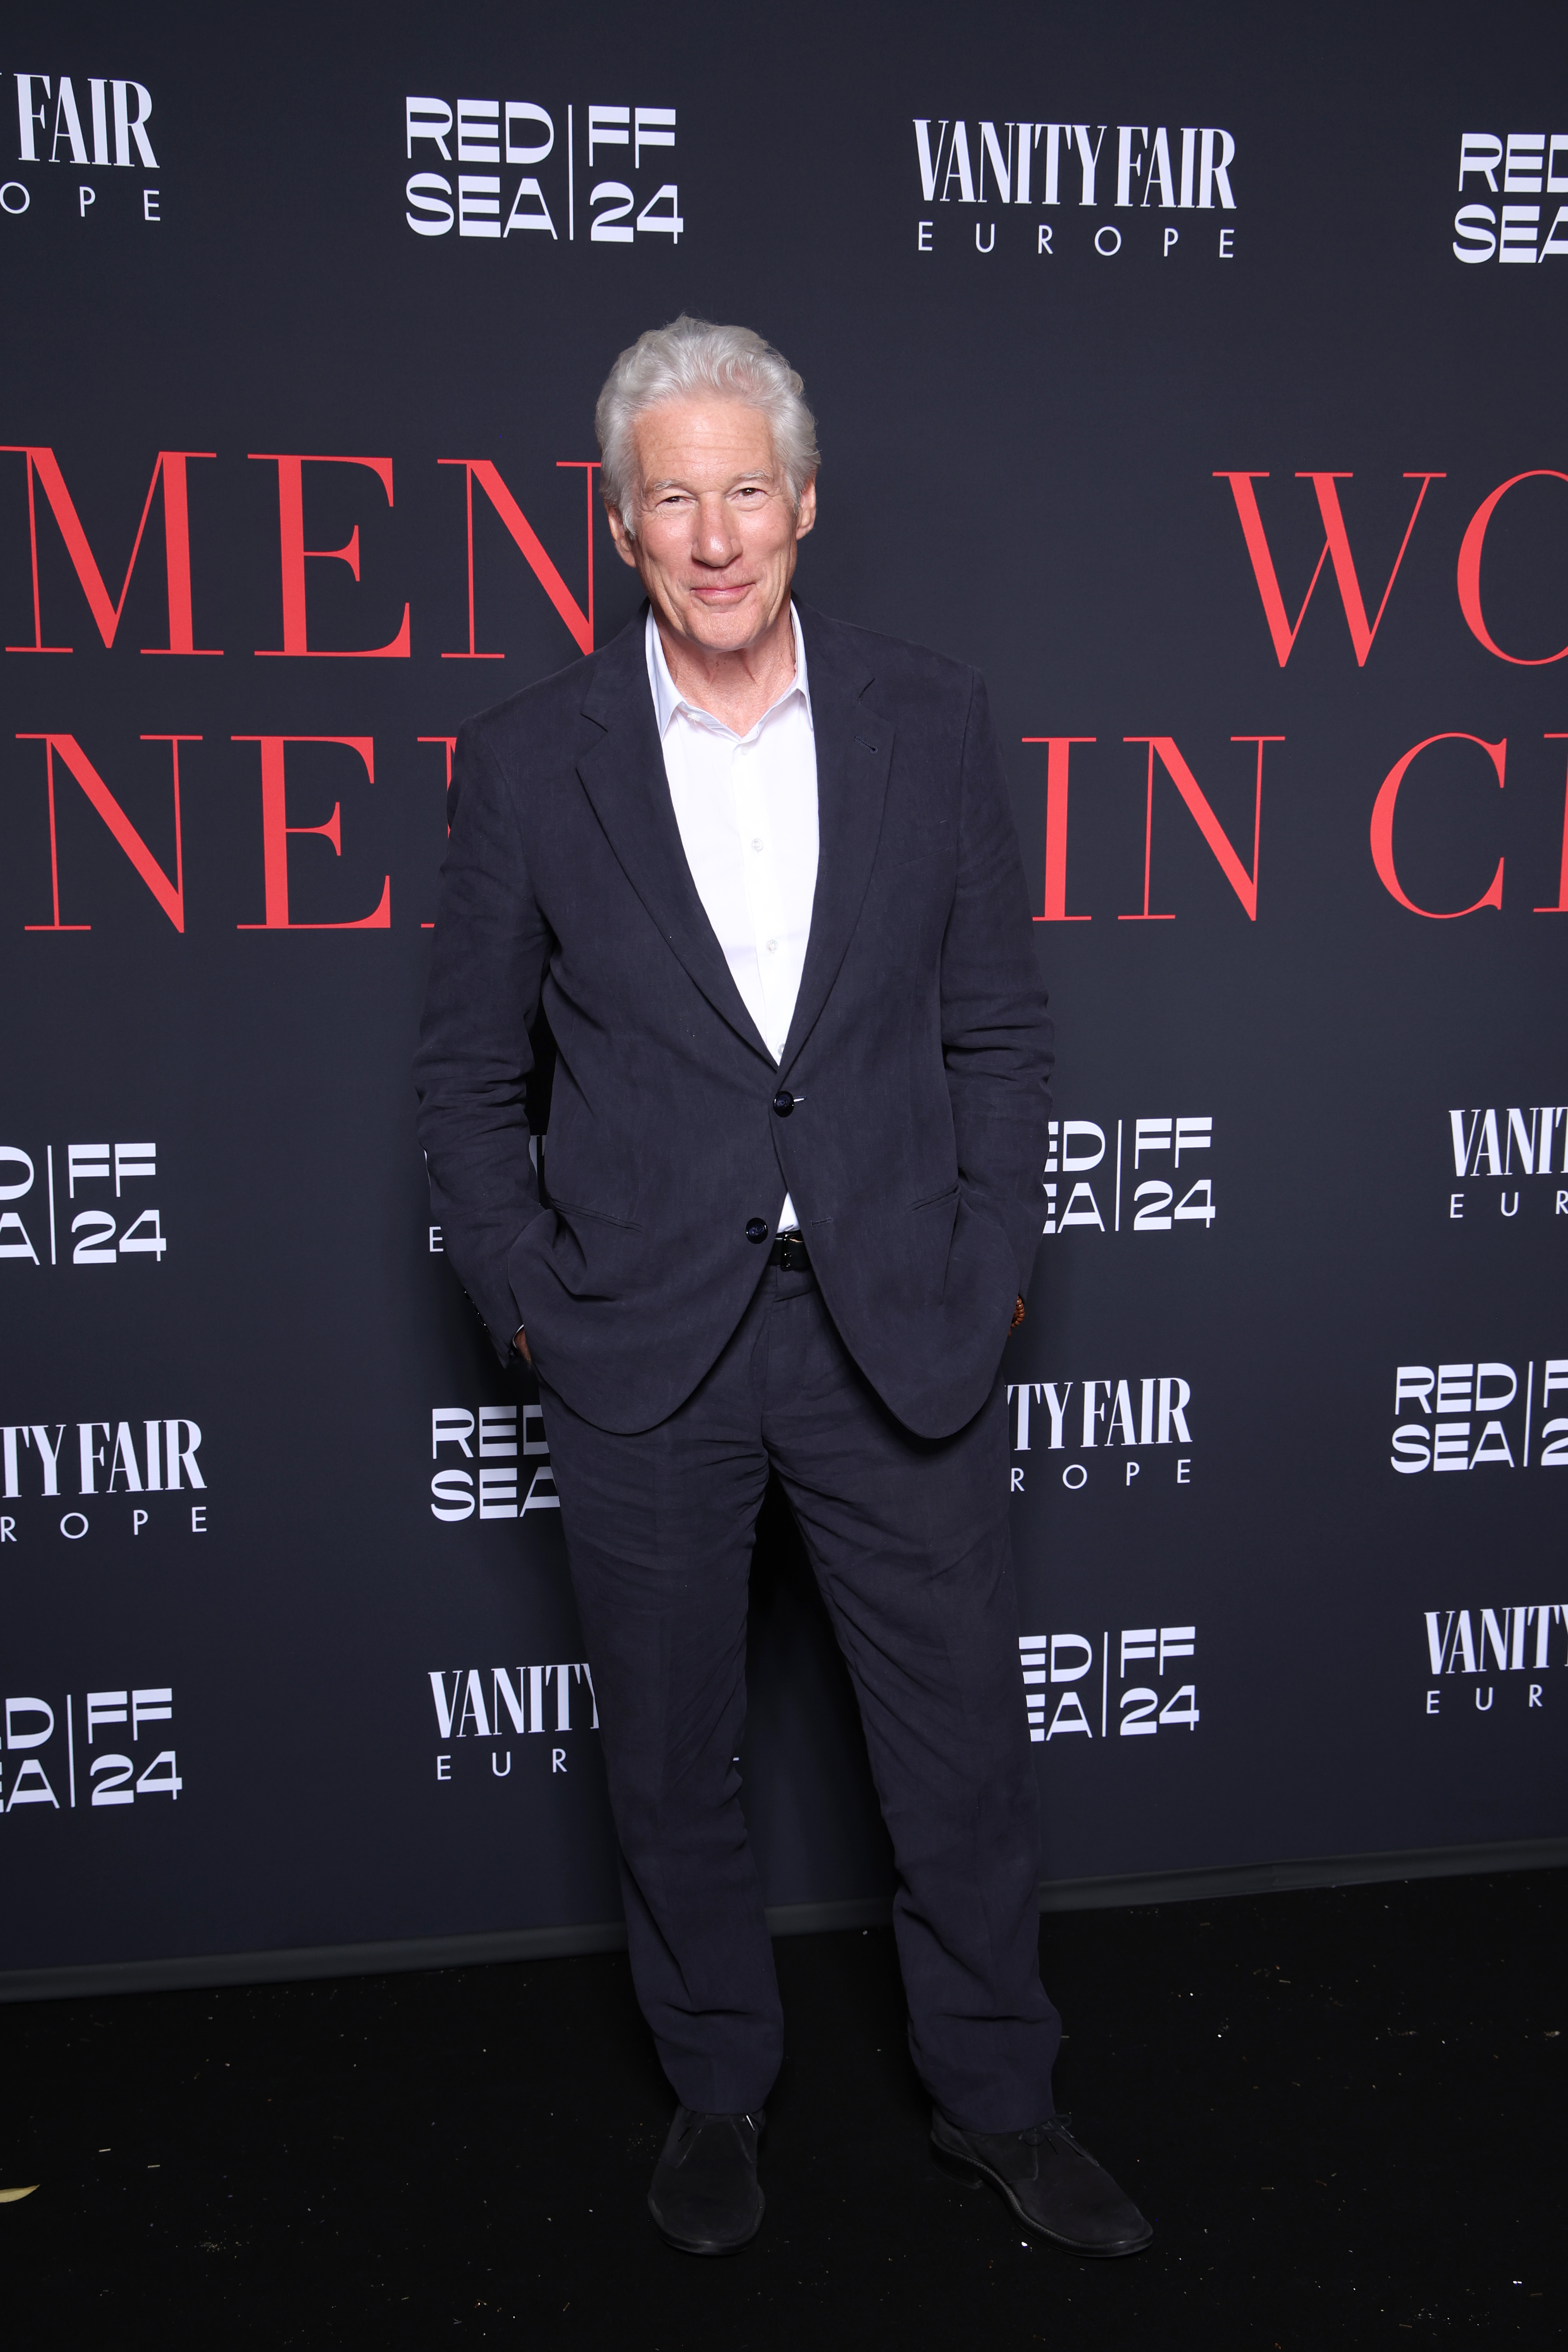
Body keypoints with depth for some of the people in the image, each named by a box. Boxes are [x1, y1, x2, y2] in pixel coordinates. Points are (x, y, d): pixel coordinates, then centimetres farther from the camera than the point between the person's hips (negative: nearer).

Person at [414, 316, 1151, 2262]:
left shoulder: (932, 727, 1)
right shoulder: (531, 759, -2)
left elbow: (997, 1028, 6)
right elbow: (468, 1069, 4)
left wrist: (992, 1274, 0)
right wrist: (527, 1299, -2)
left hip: (897, 1330, 1)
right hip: (640, 1361, 0)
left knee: (963, 1739, 12)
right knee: (671, 1758, 14)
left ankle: (991, 2095, 34)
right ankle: (716, 2091, 37)